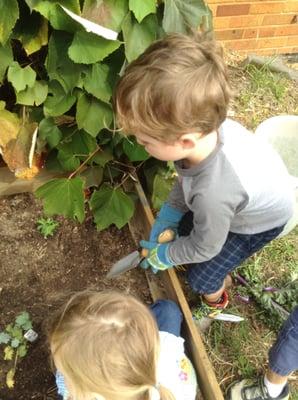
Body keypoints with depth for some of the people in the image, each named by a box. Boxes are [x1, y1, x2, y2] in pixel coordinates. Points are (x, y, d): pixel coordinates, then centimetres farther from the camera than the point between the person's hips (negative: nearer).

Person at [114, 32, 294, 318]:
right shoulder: (203, 126, -30)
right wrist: (169, 213, -1)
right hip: (256, 193, 6)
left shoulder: (213, 193, -47)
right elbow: (186, 177, -6)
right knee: (184, 228, 16)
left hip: (261, 221, -6)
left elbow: (206, 247, -24)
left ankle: (215, 303, 42)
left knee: (201, 277, 6)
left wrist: (167, 255, -7)